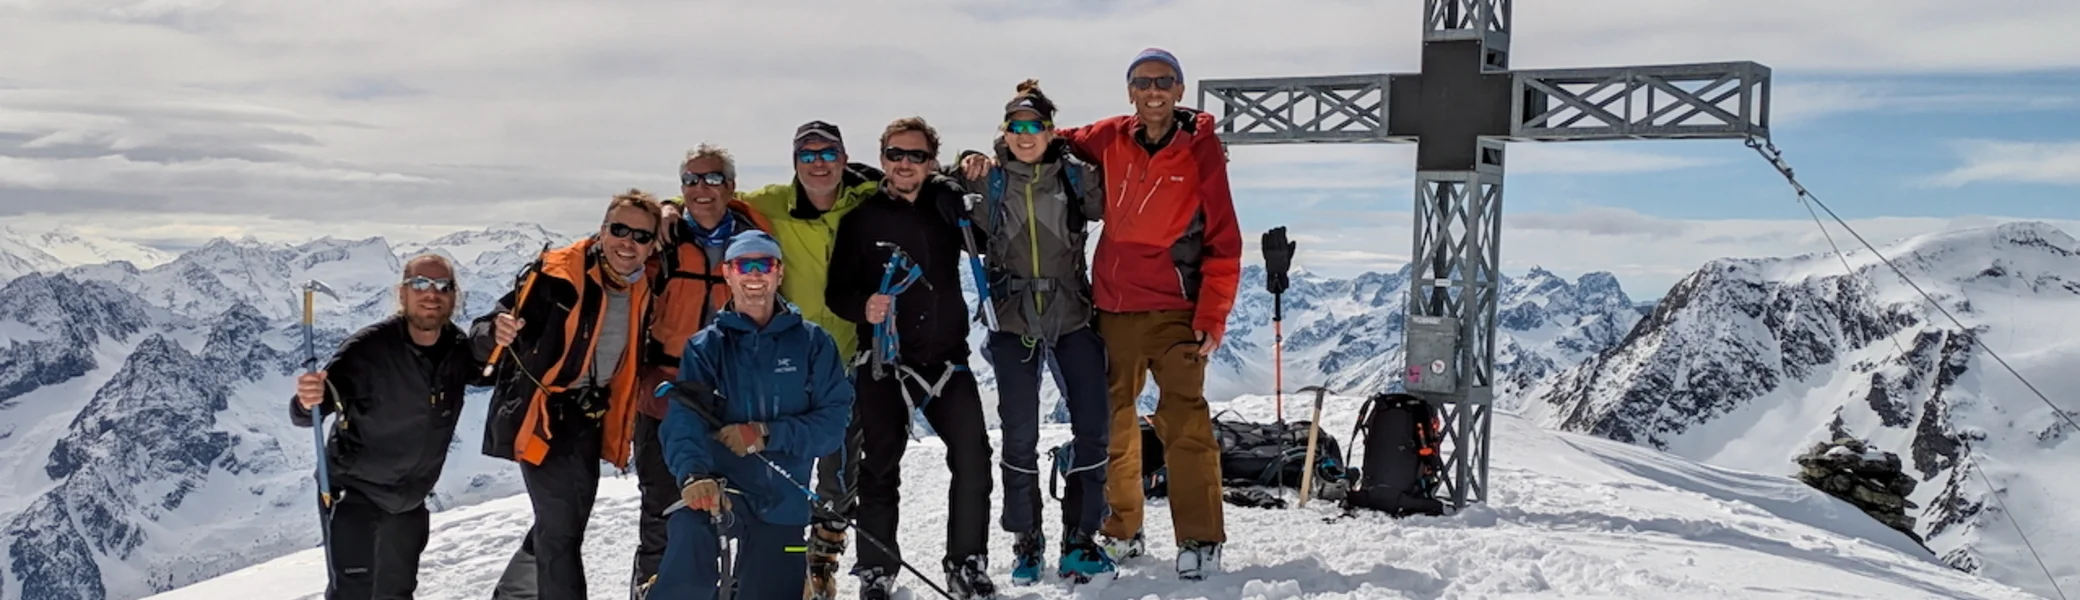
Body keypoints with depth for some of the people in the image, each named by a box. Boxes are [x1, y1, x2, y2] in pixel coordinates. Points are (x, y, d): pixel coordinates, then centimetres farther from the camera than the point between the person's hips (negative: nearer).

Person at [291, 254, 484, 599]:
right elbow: (308, 414, -28)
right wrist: (308, 402, -52)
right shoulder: (367, 348, -24)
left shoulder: (459, 350, -8)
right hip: (355, 492, -5)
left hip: (409, 500, 6)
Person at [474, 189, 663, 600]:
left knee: (565, 524, 19)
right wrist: (497, 332, -43)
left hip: (590, 419, 7)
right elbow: (484, 336, -23)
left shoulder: (643, 289, -1)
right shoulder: (557, 274, -20)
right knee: (560, 528, -12)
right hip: (543, 415, -7)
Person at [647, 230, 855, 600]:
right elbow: (684, 421, -13)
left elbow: (835, 417, -5)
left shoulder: (812, 342, 3)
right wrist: (693, 473, -34)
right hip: (716, 485, -2)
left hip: (782, 500, 2)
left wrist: (767, 434, -19)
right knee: (693, 524, -36)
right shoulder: (705, 347, 2)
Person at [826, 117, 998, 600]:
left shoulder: (947, 203, 5)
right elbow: (836, 291, -2)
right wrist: (862, 306, -24)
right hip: (885, 361, -2)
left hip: (947, 356, 2)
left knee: (973, 458, -5)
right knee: (880, 467, 5)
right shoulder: (861, 218, -1)